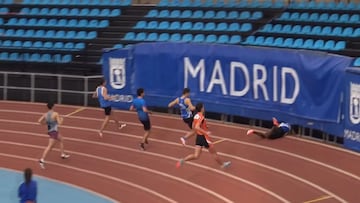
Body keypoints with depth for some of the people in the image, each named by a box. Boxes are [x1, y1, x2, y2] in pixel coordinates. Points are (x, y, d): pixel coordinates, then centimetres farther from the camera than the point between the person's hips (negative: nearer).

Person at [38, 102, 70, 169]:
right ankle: (42, 160, -14)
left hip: (49, 130, 8)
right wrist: (61, 119, 3)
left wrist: (46, 123, 11)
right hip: (54, 131, -8)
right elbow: (59, 123, -19)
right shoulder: (55, 114, -17)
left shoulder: (45, 114, 2)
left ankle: (63, 154, 37)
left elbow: (39, 121, -4)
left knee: (61, 140, 27)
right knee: (50, 146, -5)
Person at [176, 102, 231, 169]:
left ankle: (183, 160, -13)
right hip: (203, 137, -8)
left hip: (198, 136, 8)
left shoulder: (196, 116, 7)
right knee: (214, 153, 12)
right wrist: (206, 132, -33)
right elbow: (197, 127, -33)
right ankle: (222, 164, 29)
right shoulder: (201, 117, -20)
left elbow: (193, 127, 17)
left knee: (196, 156, 5)